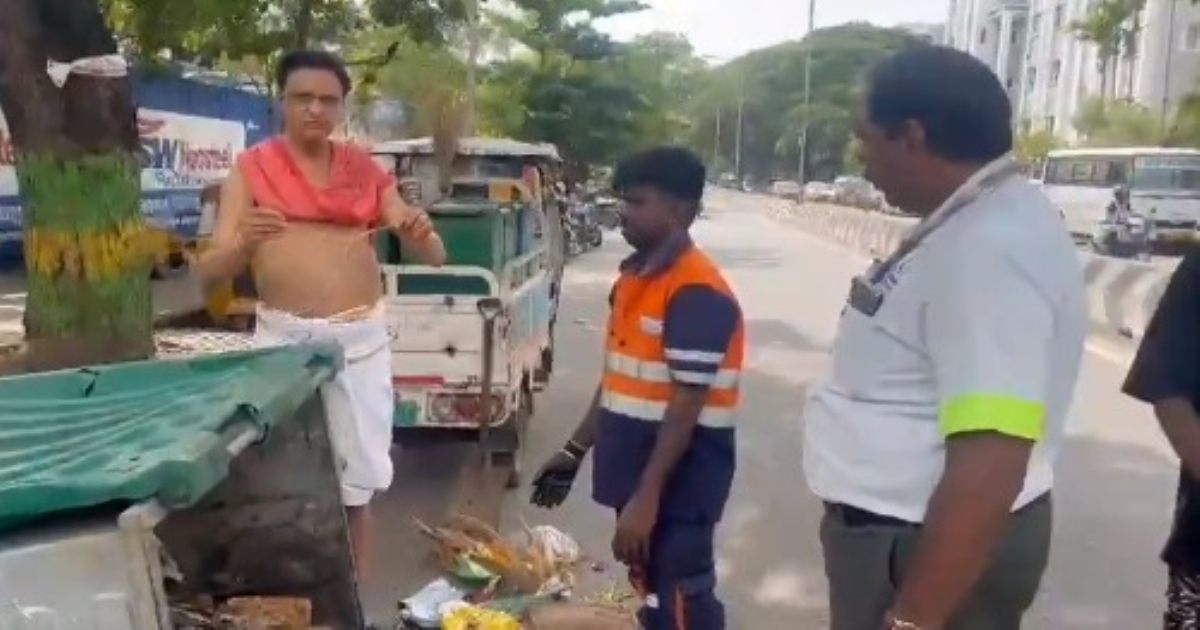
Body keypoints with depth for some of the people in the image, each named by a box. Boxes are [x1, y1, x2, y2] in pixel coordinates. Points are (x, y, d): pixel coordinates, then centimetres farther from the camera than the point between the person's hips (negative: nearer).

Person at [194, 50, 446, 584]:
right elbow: (210, 271, -3)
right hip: (285, 336, -2)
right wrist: (243, 242, -25)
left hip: (362, 336, 2)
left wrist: (419, 230, -16)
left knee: (356, 476, 9)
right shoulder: (252, 169, 2)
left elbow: (436, 258, 7)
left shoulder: (365, 169, 9)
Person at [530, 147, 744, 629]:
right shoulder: (634, 277, 9)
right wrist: (575, 451, 15)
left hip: (678, 483, -9)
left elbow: (685, 406, -23)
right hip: (637, 469, 9)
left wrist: (647, 498, -24)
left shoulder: (697, 293, -20)